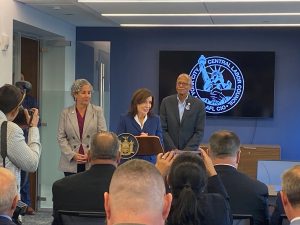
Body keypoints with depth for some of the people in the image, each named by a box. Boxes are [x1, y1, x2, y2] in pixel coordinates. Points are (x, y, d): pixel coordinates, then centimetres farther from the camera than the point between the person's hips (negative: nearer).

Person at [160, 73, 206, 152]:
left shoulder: (199, 104, -2)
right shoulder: (166, 102, 1)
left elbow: (199, 132, -3)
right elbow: (163, 129, -1)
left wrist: (186, 151, -12)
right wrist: (173, 149, -9)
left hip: (190, 151, -1)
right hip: (169, 151, 1)